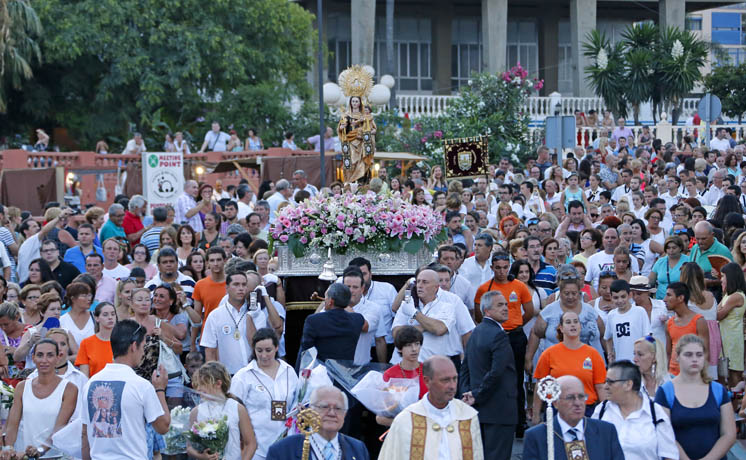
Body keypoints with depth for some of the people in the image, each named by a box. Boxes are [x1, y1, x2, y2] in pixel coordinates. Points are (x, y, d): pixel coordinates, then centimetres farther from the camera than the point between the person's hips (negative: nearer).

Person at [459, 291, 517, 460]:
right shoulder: (499, 335, -15)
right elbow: (496, 373, -23)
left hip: (478, 408, 9)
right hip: (499, 410, -9)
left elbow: (465, 369, 16)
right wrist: (476, 396, -14)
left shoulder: (475, 333, 14)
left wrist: (466, 393, 7)